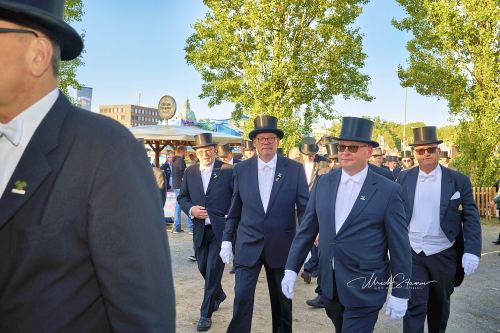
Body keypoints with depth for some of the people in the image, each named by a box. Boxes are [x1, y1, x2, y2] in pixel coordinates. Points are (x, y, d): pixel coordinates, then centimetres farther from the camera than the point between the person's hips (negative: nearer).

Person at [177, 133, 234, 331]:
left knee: (213, 270, -2)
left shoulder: (227, 170, -5)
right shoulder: (190, 172, 6)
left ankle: (206, 314, 14)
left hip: (221, 229, -4)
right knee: (203, 268, 18)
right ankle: (219, 295, 46)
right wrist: (190, 209, -7)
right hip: (199, 229, 5)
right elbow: (181, 197, 12)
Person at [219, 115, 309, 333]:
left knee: (283, 301, 15)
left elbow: (304, 208, -5)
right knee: (242, 298, -1)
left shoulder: (295, 169, -6)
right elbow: (234, 210, 6)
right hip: (248, 246, 1)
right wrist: (227, 240, 5)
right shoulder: (241, 169, 0)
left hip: (281, 247, 0)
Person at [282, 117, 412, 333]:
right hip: (329, 286, 5)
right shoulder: (323, 182, 0)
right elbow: (307, 229, 4)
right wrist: (291, 268, 1)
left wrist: (400, 294, -5)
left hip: (364, 291, -4)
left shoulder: (388, 190, -11)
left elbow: (399, 246, -7)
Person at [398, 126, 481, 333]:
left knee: (439, 305, 19)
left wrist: (472, 251, -16)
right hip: (412, 253, 0)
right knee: (413, 306, -3)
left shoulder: (459, 181, -3)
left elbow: (470, 218, -5)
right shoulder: (404, 179, 0)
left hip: (443, 255, 1)